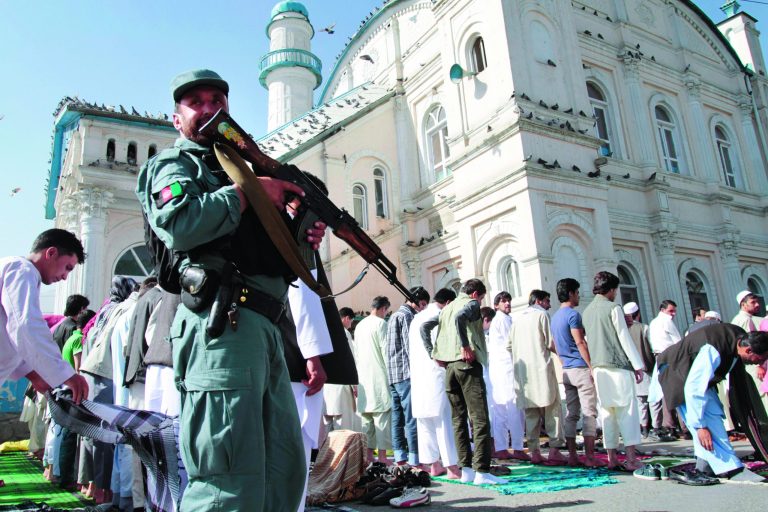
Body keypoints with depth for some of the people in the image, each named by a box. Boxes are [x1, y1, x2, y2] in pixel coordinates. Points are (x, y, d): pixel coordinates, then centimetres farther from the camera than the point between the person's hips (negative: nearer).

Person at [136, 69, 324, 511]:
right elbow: (180, 225, -17)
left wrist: (304, 242, 8)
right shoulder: (173, 165, 7)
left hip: (265, 326, 9)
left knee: (285, 467, 11)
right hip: (222, 322, -8)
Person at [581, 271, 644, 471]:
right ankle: (631, 458, -5)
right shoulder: (613, 308, -6)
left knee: (607, 412, 7)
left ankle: (612, 458, 7)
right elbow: (625, 338, -8)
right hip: (618, 366, -6)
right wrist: (638, 365, -3)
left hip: (598, 368, 6)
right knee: (627, 410, -3)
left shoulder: (587, 311, 14)